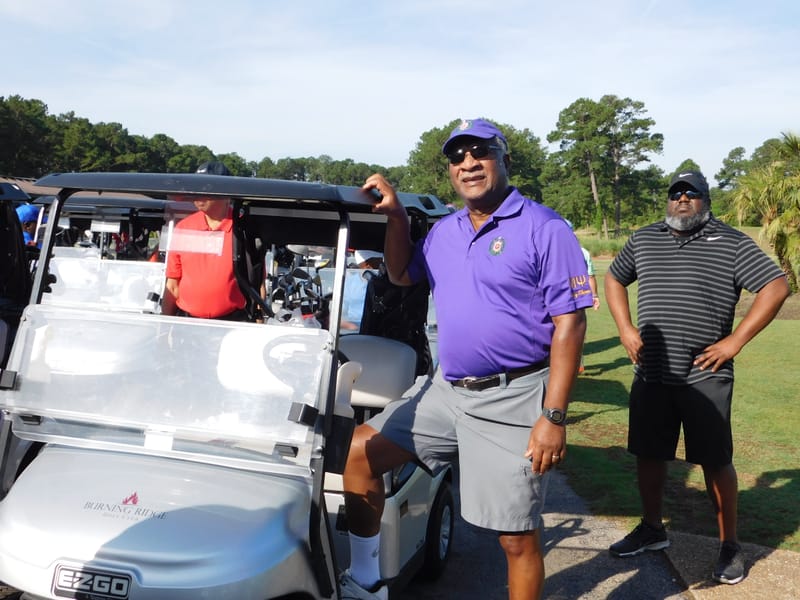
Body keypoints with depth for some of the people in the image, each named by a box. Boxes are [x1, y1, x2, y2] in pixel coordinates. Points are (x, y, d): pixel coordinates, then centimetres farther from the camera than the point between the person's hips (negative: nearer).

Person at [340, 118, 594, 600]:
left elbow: (570, 324, -12)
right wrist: (396, 215, 10)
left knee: (518, 537, 1)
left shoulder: (544, 229, -8)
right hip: (446, 392, 7)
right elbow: (401, 275, 27)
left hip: (513, 402, -6)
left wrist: (554, 416, -18)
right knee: (360, 451, 2)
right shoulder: (443, 231, 12)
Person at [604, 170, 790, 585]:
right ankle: (652, 529, 32)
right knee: (648, 454, 13)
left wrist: (735, 341, -12)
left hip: (705, 377, -4)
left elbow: (777, 287, -8)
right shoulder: (643, 240, 10)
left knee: (715, 461, 5)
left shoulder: (731, 243, -3)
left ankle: (729, 545, 20)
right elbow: (614, 279, 22)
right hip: (650, 374, 4)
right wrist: (625, 329, 7)